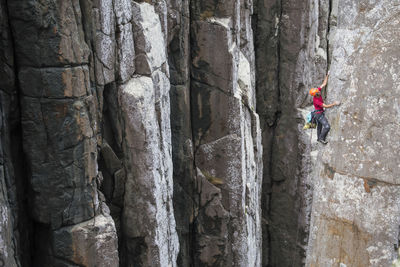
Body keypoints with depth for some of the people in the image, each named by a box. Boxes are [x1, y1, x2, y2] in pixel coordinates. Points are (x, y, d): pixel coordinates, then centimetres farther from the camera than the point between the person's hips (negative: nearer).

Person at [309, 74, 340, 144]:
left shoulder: (317, 91, -12)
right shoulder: (316, 100, -34)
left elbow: (324, 84, -3)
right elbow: (326, 106, -30)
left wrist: (327, 75, -7)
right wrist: (334, 104, -30)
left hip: (319, 113, 10)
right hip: (319, 114, -10)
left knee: (319, 126, 26)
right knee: (327, 126, -15)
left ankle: (319, 138, 45)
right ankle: (321, 138, 2)